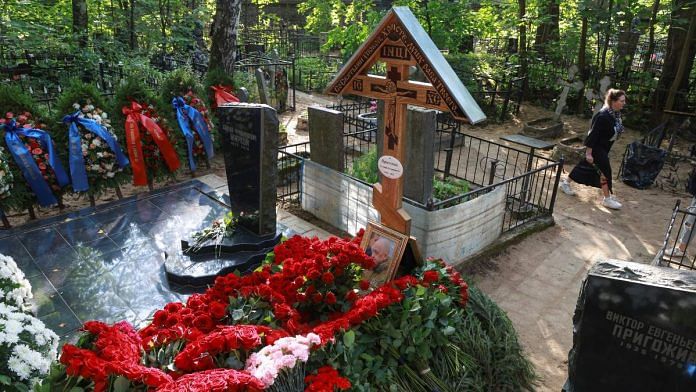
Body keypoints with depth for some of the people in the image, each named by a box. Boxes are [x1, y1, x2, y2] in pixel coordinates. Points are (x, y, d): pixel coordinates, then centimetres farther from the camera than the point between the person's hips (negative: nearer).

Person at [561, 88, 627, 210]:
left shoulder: (616, 114, 1)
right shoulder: (603, 116, -27)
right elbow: (593, 134, -25)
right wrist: (589, 153, -23)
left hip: (604, 147, 9)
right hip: (596, 147, -9)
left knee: (586, 166, 17)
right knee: (605, 169, -5)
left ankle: (566, 183, 32)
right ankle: (607, 199, 6)